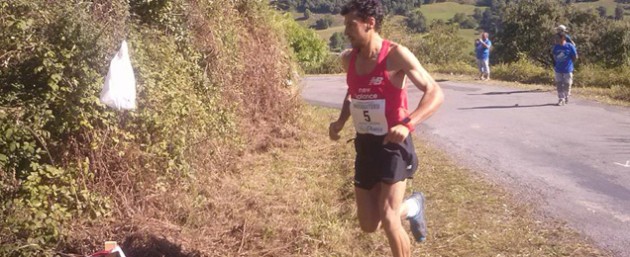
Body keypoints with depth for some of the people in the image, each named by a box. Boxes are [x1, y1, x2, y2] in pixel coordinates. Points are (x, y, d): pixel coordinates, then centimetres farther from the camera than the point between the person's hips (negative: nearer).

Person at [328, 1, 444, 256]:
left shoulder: (396, 55, -16)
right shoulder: (348, 59, 3)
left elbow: (435, 93, -19)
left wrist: (407, 124, -34)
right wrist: (341, 121, 7)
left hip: (394, 145, -6)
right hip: (365, 146, 6)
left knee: (388, 219, -14)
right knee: (368, 224, 9)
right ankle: (412, 207, 38)